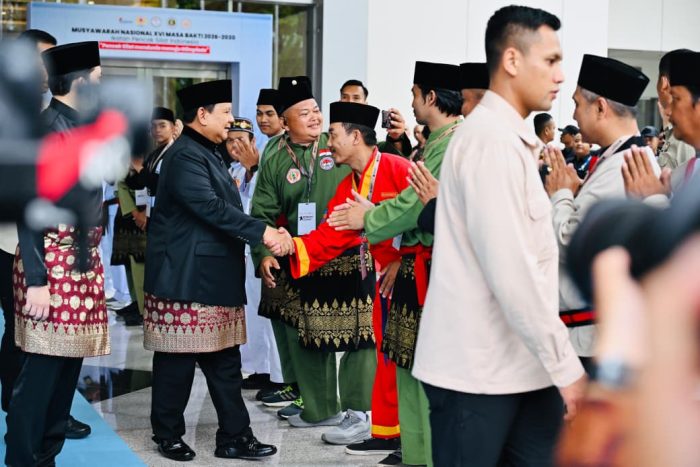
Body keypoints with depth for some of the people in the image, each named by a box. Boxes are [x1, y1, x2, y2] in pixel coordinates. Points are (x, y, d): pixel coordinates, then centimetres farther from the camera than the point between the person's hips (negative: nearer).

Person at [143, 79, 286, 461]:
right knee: (177, 362, 2)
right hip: (186, 279, -10)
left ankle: (234, 437, 13)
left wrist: (263, 234, 9)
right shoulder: (185, 156, -15)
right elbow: (212, 208, -24)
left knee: (224, 360, 9)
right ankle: (168, 435, 15)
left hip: (216, 278, 10)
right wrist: (261, 233, -25)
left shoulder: (209, 153, 18)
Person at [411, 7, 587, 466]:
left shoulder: (510, 139, 16)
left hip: (520, 364, 9)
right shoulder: (491, 140, -16)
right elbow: (511, 273, -22)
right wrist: (566, 364, -18)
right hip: (477, 370, -9)